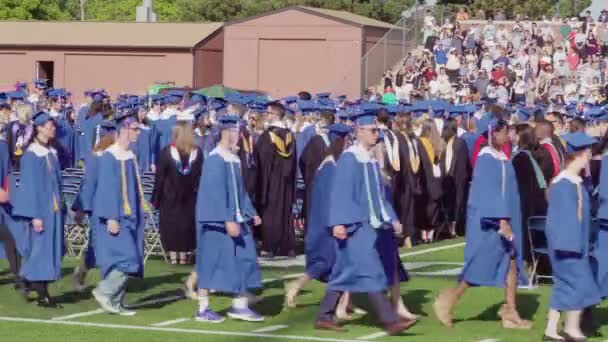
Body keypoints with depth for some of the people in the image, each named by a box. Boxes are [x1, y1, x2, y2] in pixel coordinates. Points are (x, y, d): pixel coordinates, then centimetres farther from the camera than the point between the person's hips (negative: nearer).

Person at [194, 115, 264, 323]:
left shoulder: (234, 158, 10)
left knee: (242, 260, 8)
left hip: (236, 218, 9)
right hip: (217, 220, -9)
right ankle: (203, 309, 8)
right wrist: (228, 220, -25)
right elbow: (217, 192, -21)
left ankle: (240, 306, 16)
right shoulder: (216, 159, -16)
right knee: (212, 262, -1)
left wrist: (251, 213, 15)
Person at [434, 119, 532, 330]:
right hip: (490, 222, -9)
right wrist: (501, 221, -27)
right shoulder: (487, 159, -16)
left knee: (512, 264, 4)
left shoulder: (500, 158, 11)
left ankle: (510, 314, 5)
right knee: (482, 267, -3)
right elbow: (489, 192, -22)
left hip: (503, 220, 9)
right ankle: (447, 302, 9)